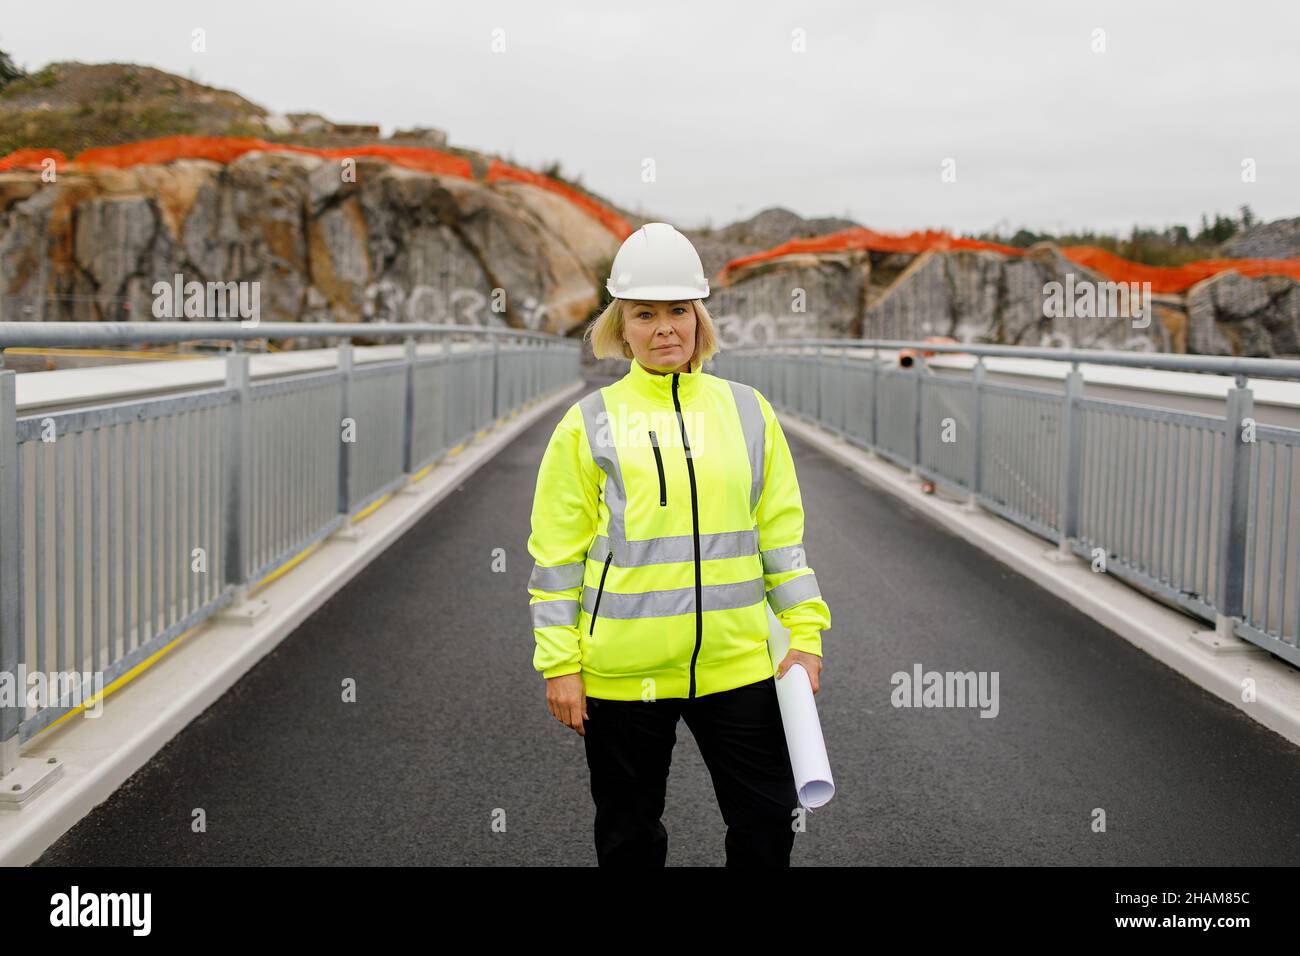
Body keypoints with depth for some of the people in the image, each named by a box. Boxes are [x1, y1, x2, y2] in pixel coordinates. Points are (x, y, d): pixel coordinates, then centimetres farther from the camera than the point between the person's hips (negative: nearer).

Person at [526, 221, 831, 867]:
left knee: (767, 823, 9)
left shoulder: (747, 411, 5)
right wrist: (559, 663, -4)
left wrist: (805, 632, 2)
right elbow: (556, 553, -1)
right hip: (622, 672, -2)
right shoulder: (590, 424, -2)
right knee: (629, 835, 13)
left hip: (736, 663, 2)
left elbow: (783, 533, 9)